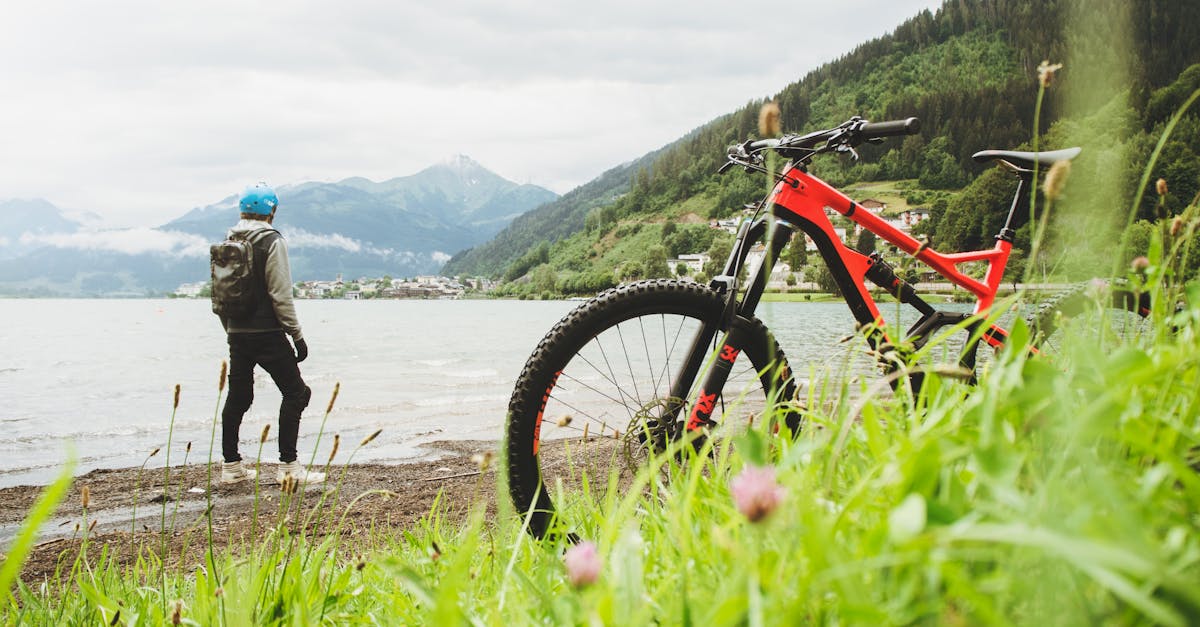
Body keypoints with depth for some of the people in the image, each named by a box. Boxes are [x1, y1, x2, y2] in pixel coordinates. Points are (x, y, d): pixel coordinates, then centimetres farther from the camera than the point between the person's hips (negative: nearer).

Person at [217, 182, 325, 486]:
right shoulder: (272, 241, -10)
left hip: (237, 333, 7)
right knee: (295, 392, 1)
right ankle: (288, 466, -3)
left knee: (237, 396, 14)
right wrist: (297, 335, -10)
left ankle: (231, 465, 19)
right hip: (267, 334, -7)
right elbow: (281, 295, -15)